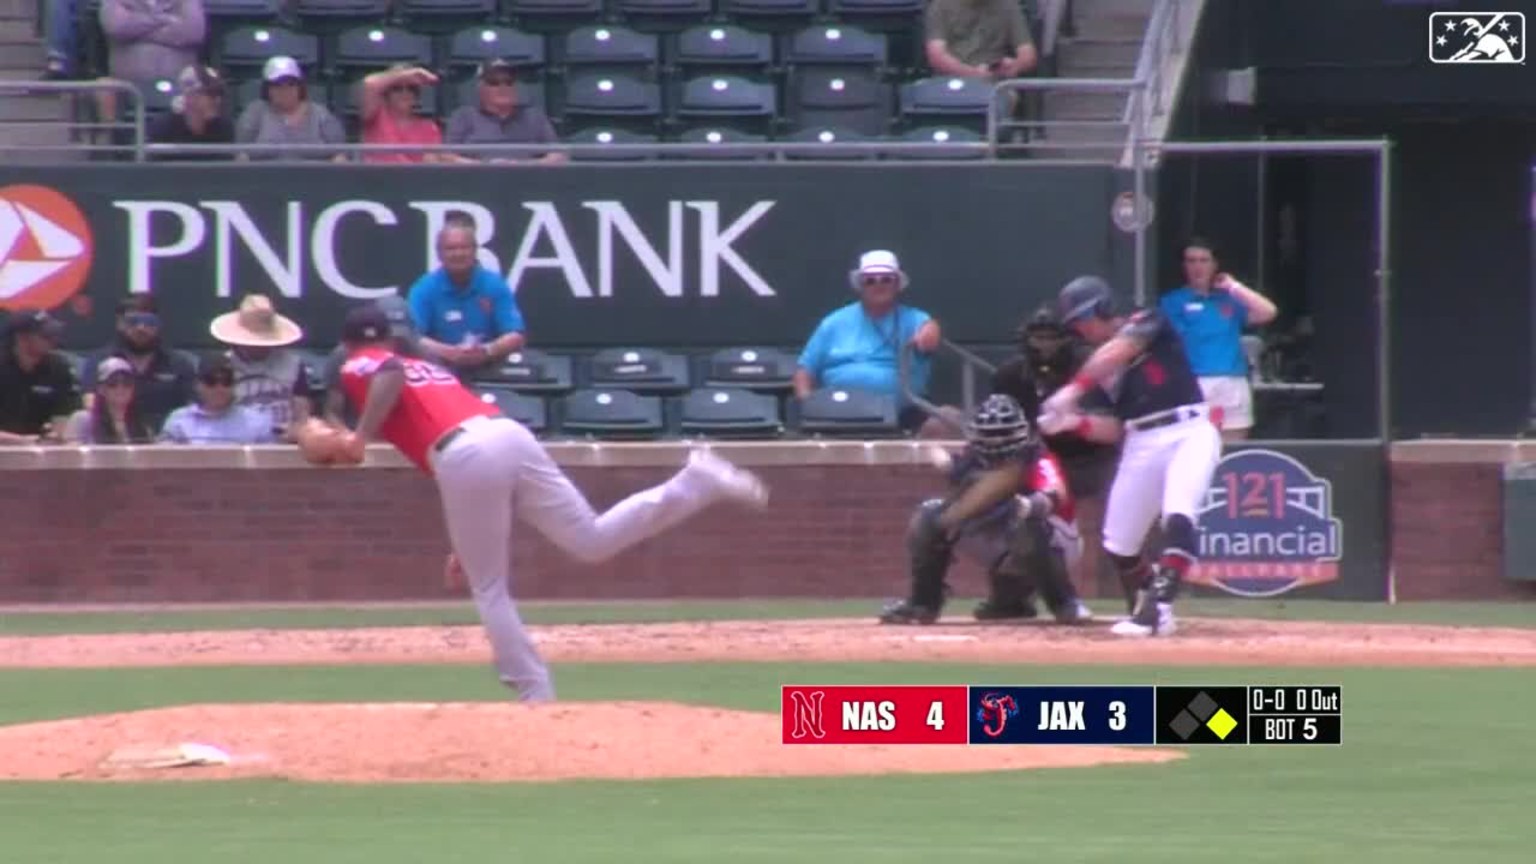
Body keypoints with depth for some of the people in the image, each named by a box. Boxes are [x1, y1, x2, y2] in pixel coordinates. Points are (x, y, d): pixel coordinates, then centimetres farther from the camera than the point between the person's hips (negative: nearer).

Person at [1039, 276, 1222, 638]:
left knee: (1179, 518, -27)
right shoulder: (1100, 363, 16)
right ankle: (1145, 609, 28)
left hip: (1188, 433, -7)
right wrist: (1077, 422, -5)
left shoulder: (1146, 323, 0)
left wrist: (1074, 389, -31)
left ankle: (1156, 609, -32)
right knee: (1118, 541, 8)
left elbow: (1119, 351, -21)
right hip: (1140, 444, 7)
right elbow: (1117, 427, 13)